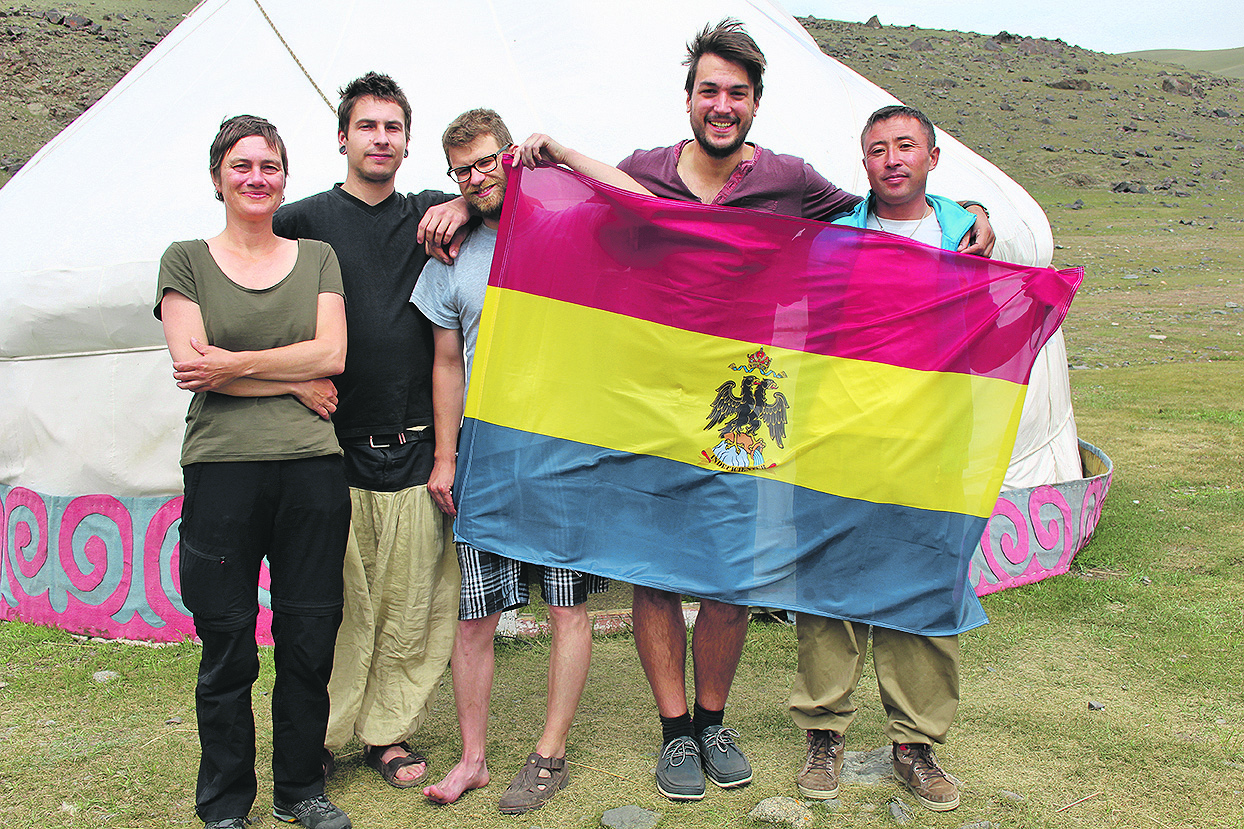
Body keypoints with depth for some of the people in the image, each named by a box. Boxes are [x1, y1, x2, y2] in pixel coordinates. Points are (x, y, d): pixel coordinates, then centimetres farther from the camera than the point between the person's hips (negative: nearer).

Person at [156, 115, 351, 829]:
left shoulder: (318, 258, 12)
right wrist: (297, 383, -7)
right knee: (228, 650, 4)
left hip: (312, 469, 2)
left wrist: (235, 364, -9)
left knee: (310, 643, 7)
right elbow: (190, 364, -5)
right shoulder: (186, 260, 8)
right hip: (221, 471, -1)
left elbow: (332, 353, -2)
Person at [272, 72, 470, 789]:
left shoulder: (428, 216, 11)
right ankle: (323, 737, 20)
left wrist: (465, 206, -3)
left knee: (412, 606, 4)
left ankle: (388, 732, 20)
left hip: (415, 447, 2)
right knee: (340, 604, 2)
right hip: (334, 443, -1)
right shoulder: (306, 220, 7)